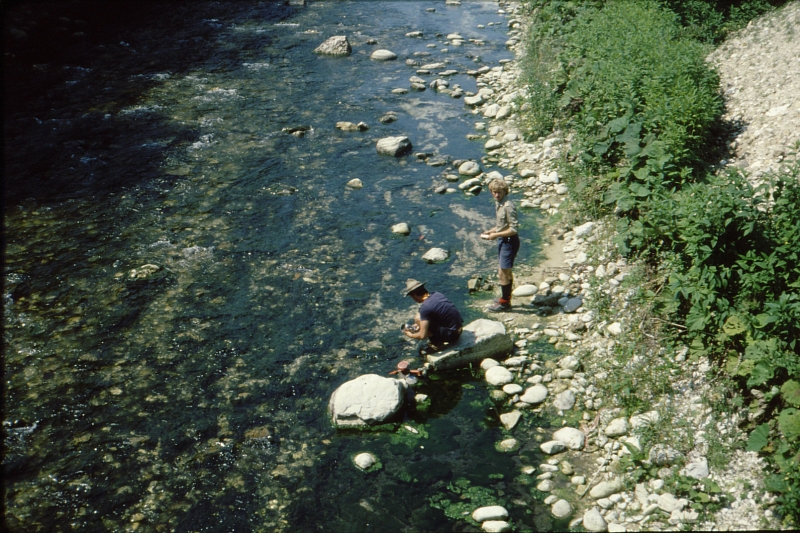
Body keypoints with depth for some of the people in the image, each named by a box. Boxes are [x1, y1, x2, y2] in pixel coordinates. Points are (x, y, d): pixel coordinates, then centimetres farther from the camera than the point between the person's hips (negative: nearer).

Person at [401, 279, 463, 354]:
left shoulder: (425, 307, -22)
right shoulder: (437, 294, 2)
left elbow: (422, 336, -19)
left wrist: (411, 335, 3)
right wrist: (419, 324, 20)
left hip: (451, 335, -9)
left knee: (418, 318, -13)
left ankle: (437, 344, -2)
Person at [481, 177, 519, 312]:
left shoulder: (508, 206, -24)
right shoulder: (498, 203, 6)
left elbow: (514, 229, -24)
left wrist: (496, 235, -20)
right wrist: (490, 231, 6)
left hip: (509, 241, -10)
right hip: (503, 240, 10)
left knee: (503, 273, -2)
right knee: (506, 271, 20)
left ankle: (504, 303, 10)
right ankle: (506, 298, 32)